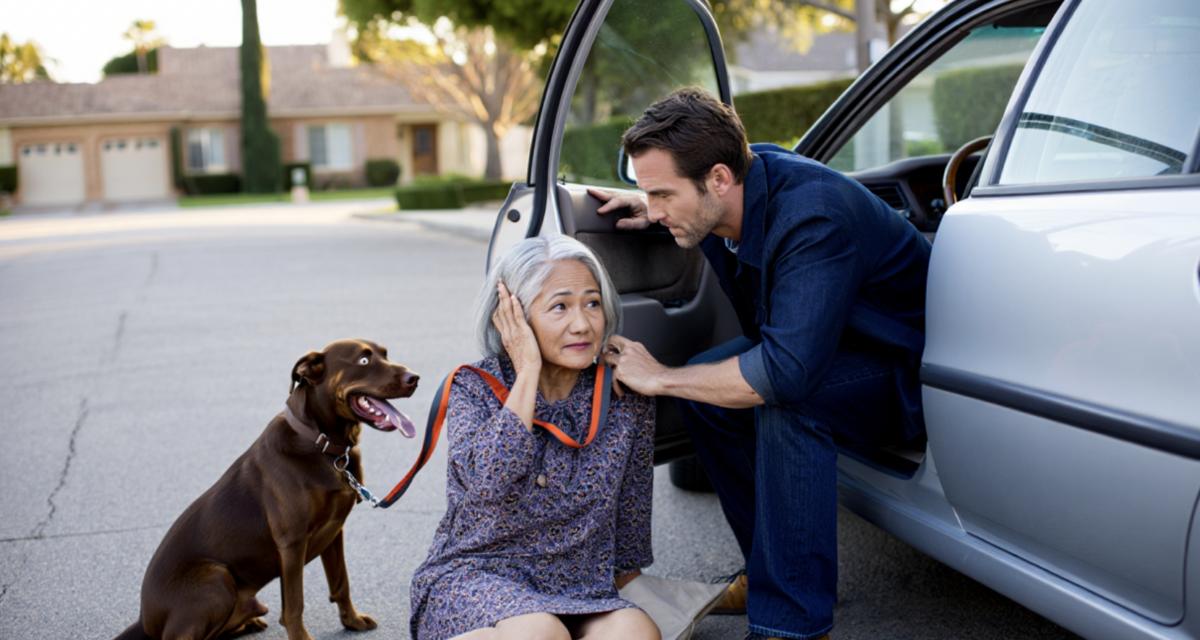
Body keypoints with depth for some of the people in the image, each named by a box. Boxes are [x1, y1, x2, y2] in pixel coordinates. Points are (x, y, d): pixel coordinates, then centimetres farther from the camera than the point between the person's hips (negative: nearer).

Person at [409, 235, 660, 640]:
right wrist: (527, 374, -20)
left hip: (576, 594, 3)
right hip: (472, 579, -2)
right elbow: (488, 480, -25)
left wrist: (626, 587, 17)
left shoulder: (624, 399, -1)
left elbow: (631, 515, 10)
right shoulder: (473, 388, -5)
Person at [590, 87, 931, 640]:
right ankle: (769, 571, 7)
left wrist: (662, 379, -30)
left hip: (908, 367, -9)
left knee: (783, 402, -34)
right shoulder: (744, 177, -9)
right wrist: (658, 211, -3)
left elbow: (788, 372, -42)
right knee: (706, 388, -5)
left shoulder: (812, 219, -35)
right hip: (832, 347, 9)